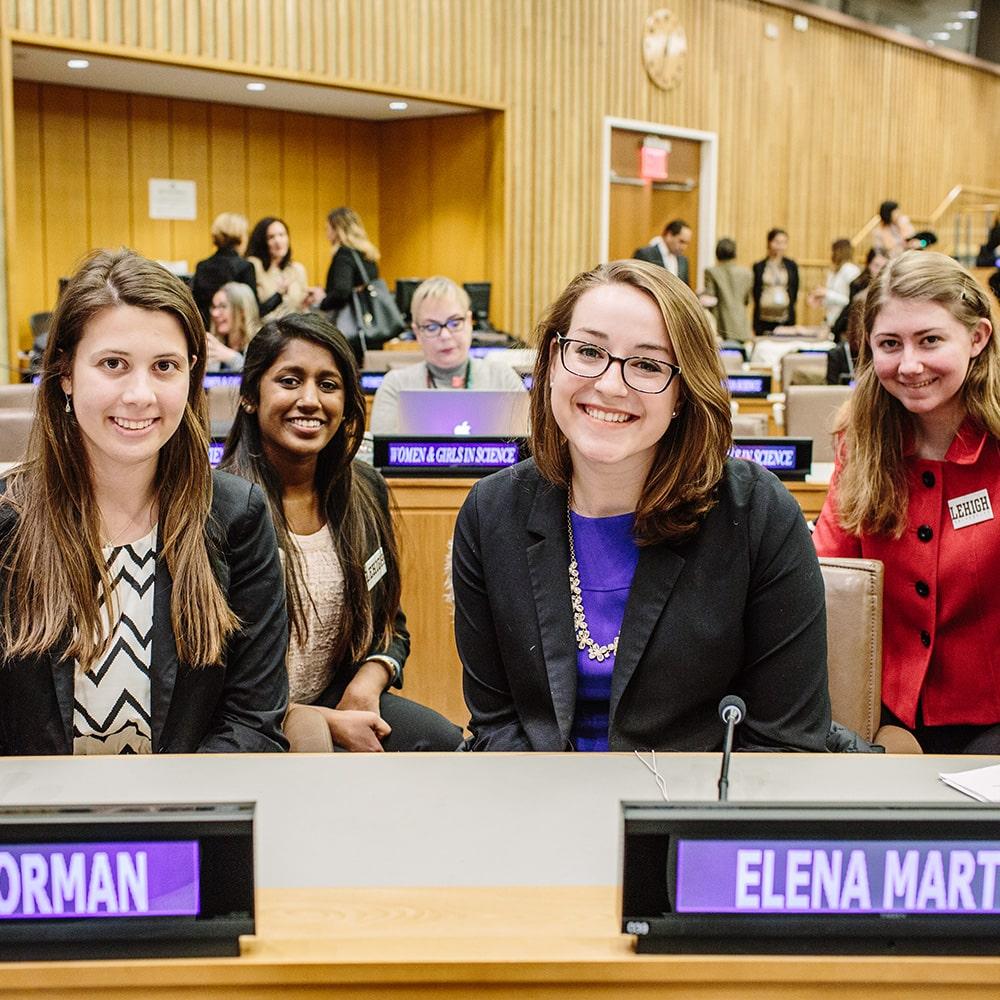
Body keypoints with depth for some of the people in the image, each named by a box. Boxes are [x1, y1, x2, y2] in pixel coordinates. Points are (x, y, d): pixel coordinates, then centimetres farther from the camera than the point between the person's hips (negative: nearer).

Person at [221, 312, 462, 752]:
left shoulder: (364, 490, 5)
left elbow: (391, 629, 15)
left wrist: (367, 683, -7)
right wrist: (327, 725, -17)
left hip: (341, 701, 6)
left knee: (443, 742, -21)